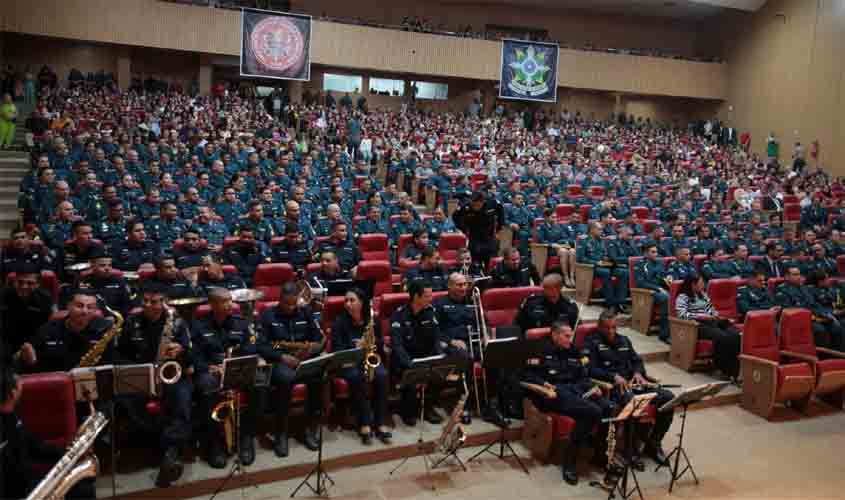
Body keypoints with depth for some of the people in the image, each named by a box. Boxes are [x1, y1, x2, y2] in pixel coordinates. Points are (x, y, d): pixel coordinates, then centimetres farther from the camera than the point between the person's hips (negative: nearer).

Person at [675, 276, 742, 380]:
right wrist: (700, 316, -16)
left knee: (735, 335, -25)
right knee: (722, 337, -35)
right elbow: (682, 314, -11)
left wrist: (717, 315, 9)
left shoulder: (703, 294, 27)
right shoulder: (683, 297, 3)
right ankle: (727, 371, -28)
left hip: (714, 322, 7)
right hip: (700, 325, -7)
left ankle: (736, 370, -29)